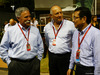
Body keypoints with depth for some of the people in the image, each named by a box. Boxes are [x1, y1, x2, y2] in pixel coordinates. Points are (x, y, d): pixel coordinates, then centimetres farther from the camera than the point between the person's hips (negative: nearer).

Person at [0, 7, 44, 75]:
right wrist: (9, 62, 1)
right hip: (16, 65, -2)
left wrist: (38, 59, 10)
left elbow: (40, 47, 16)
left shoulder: (36, 30, 7)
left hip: (33, 64, 3)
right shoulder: (10, 31, -1)